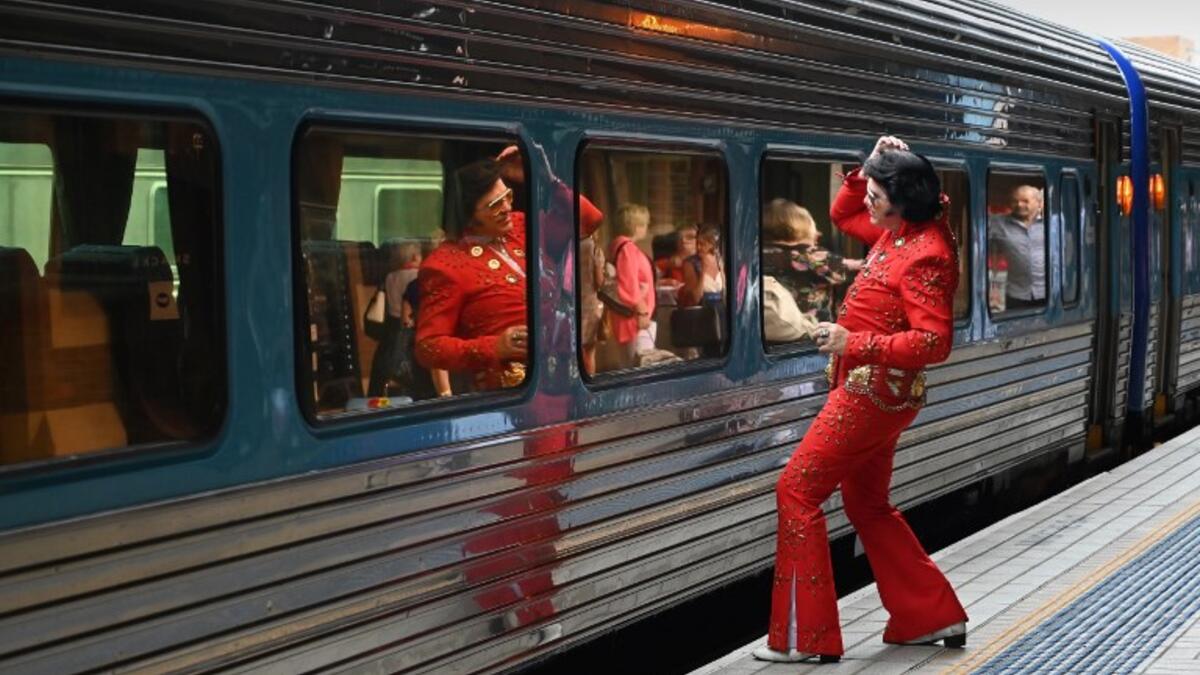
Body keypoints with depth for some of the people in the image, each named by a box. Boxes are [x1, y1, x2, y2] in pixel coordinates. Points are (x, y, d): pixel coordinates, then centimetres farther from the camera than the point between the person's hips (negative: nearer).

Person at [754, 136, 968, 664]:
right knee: (867, 504, 19)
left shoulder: (924, 256, -20)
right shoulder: (895, 234, 8)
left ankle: (805, 637, -3)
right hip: (868, 389, 10)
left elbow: (933, 342, -25)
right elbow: (842, 214, 26)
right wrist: (870, 167, 9)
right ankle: (931, 617, 26)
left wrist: (854, 344, -29)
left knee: (797, 489, -7)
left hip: (875, 393, -10)